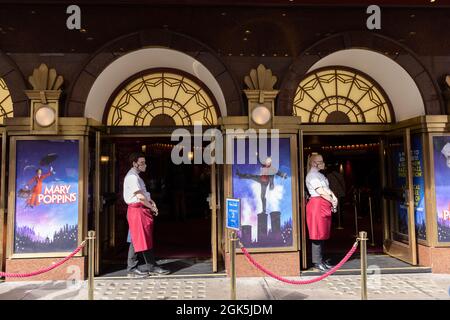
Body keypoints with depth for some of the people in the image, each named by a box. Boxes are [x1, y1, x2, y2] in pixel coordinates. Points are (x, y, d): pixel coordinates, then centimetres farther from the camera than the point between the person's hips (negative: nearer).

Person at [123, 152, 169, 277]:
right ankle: (132, 268, 8)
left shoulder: (136, 176, 19)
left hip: (143, 210, 10)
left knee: (148, 239, 11)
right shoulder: (131, 177, -13)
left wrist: (151, 202, 4)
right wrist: (152, 207, -9)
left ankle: (152, 267, 17)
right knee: (138, 240, -3)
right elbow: (140, 196, -18)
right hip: (136, 209, -10)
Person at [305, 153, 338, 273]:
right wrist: (332, 201, -8)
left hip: (324, 205, 10)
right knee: (318, 234, -7)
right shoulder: (312, 175, -9)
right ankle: (317, 262, -1)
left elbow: (327, 189, 15)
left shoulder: (319, 174, 21)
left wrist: (334, 197, -3)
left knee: (323, 234, 12)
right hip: (317, 204, -10)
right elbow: (321, 191, -15)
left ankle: (321, 260, 19)